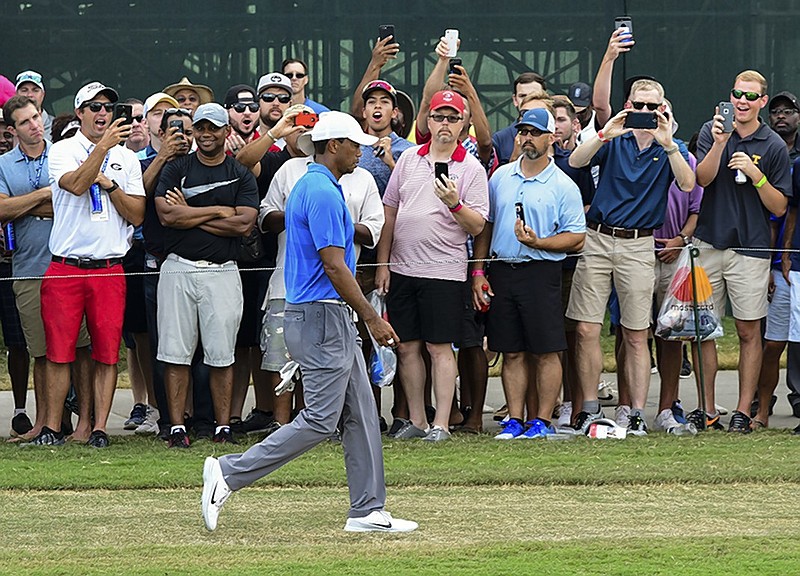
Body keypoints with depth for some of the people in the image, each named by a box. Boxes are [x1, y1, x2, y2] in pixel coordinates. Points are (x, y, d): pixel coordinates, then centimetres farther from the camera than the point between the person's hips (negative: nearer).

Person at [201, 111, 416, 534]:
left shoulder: (311, 187, 16)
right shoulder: (323, 193, -16)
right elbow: (334, 265, -20)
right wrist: (372, 318, -16)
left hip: (331, 320, 11)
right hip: (322, 317, -11)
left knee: (360, 414, 10)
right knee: (320, 420, -10)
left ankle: (368, 511, 11)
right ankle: (229, 474, -8)